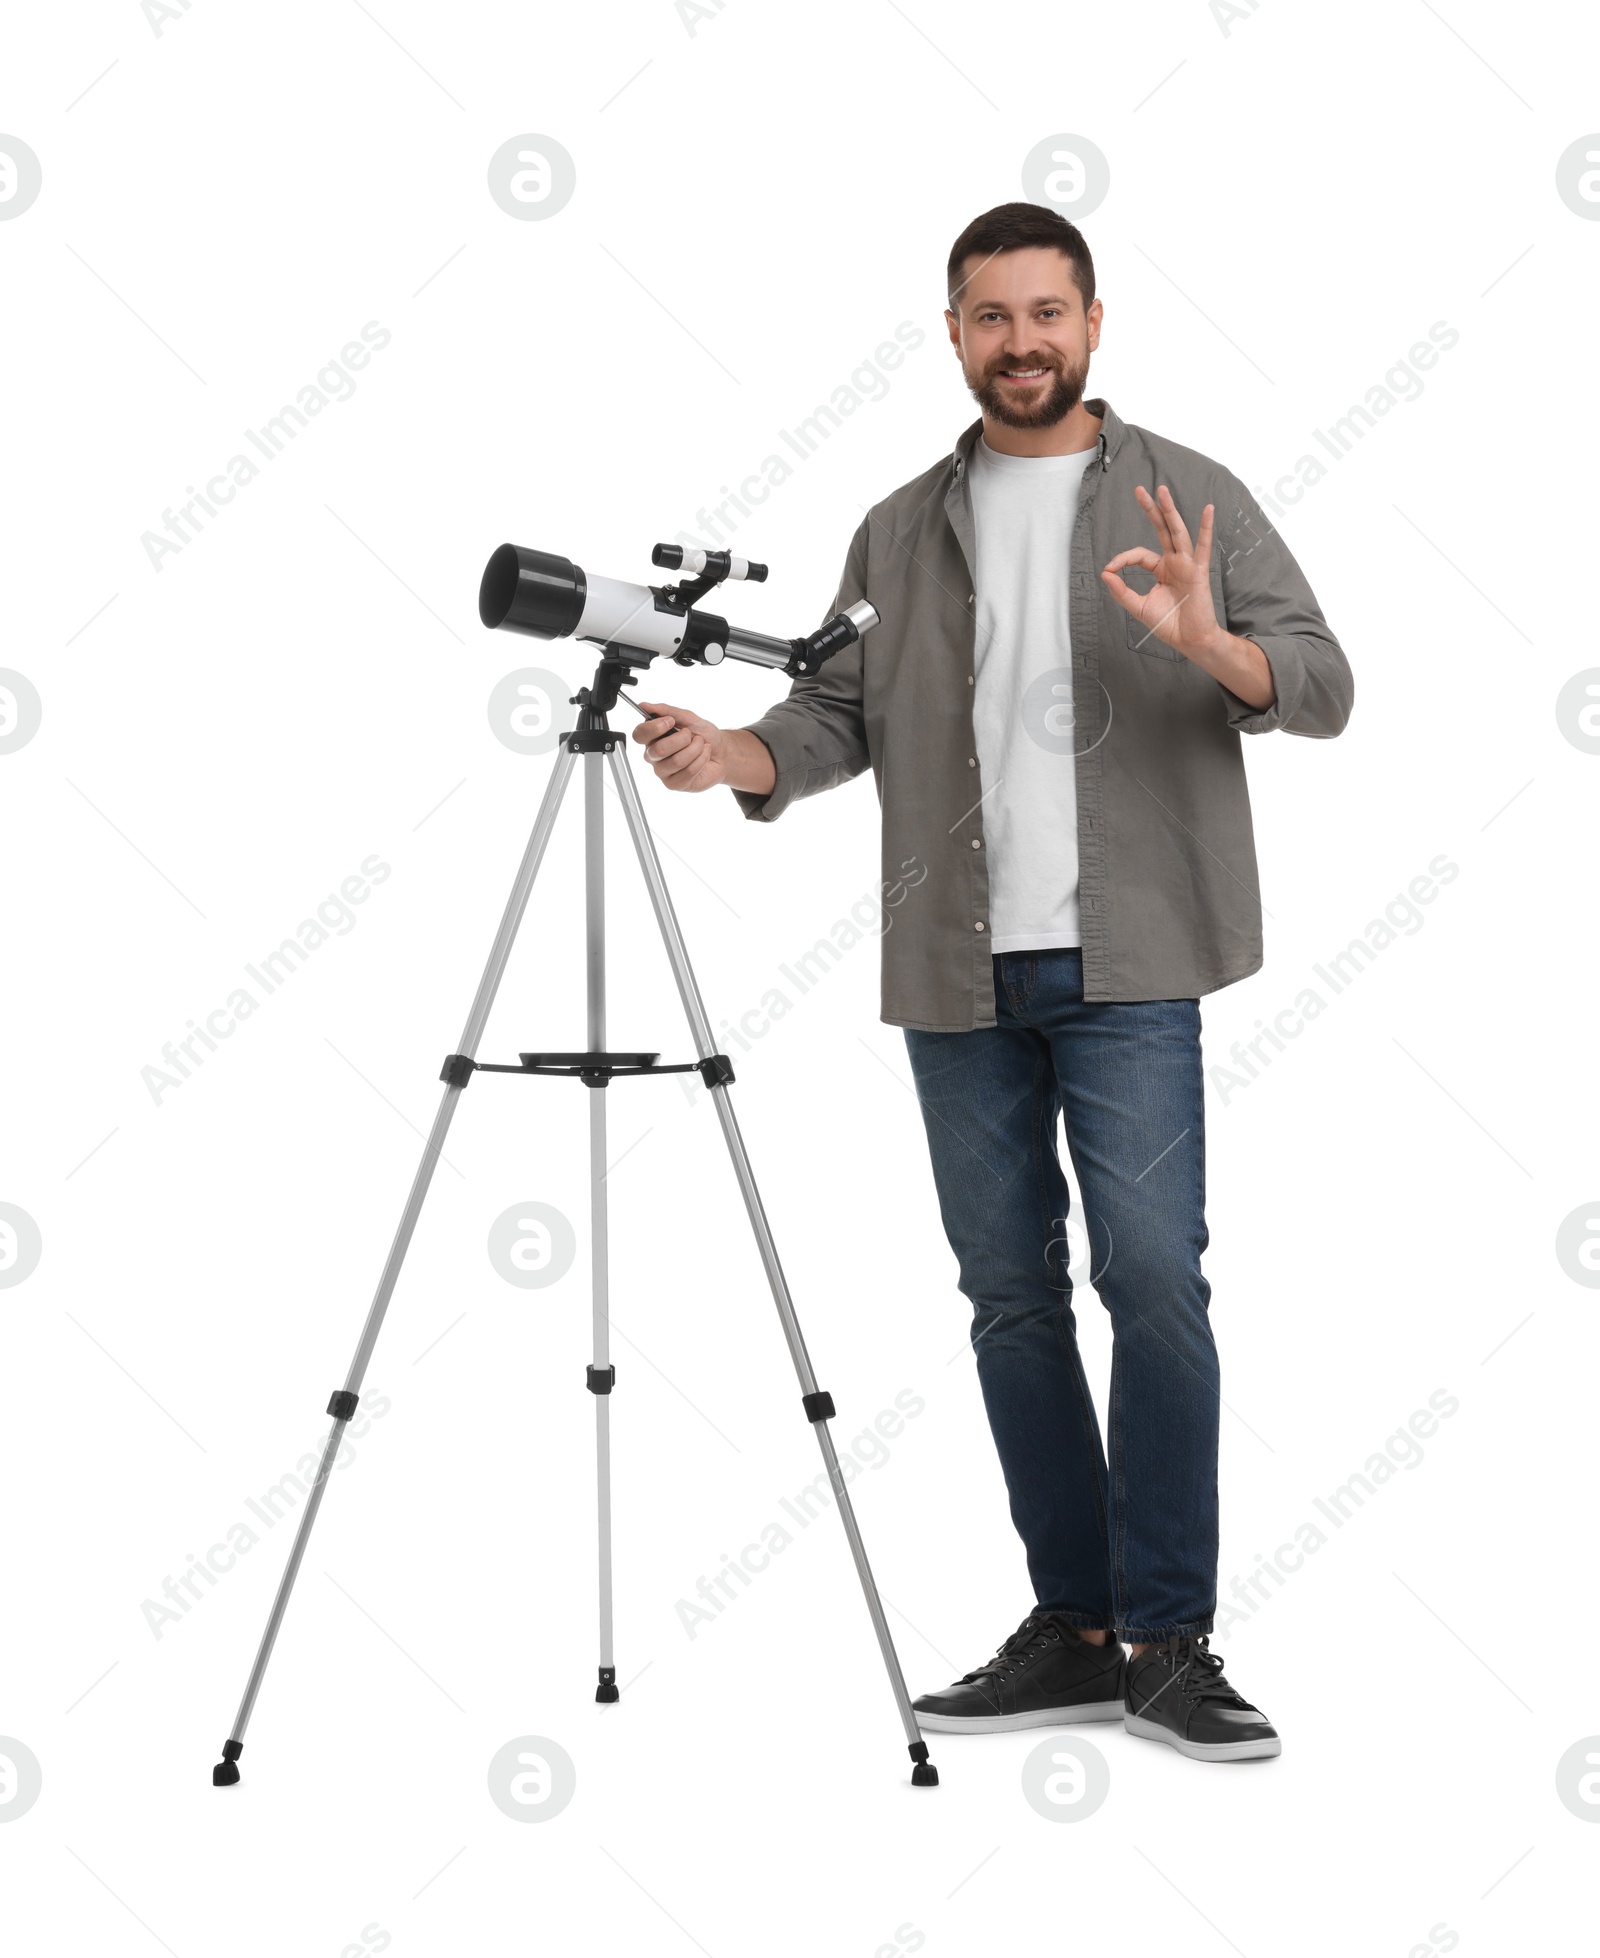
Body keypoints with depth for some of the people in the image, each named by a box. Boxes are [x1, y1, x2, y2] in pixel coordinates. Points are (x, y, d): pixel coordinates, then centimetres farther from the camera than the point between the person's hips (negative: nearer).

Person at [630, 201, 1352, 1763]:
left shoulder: (1189, 498, 6)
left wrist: (1207, 641, -21)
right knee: (1010, 1294, 5)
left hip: (1123, 966, -3)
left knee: (1151, 1276, -11)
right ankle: (1073, 1630, 15)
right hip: (958, 975, 4)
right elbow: (837, 714, 11)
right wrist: (733, 754, -10)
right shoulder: (900, 532, 16)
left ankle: (1169, 1645, -3)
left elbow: (1323, 685, -1)